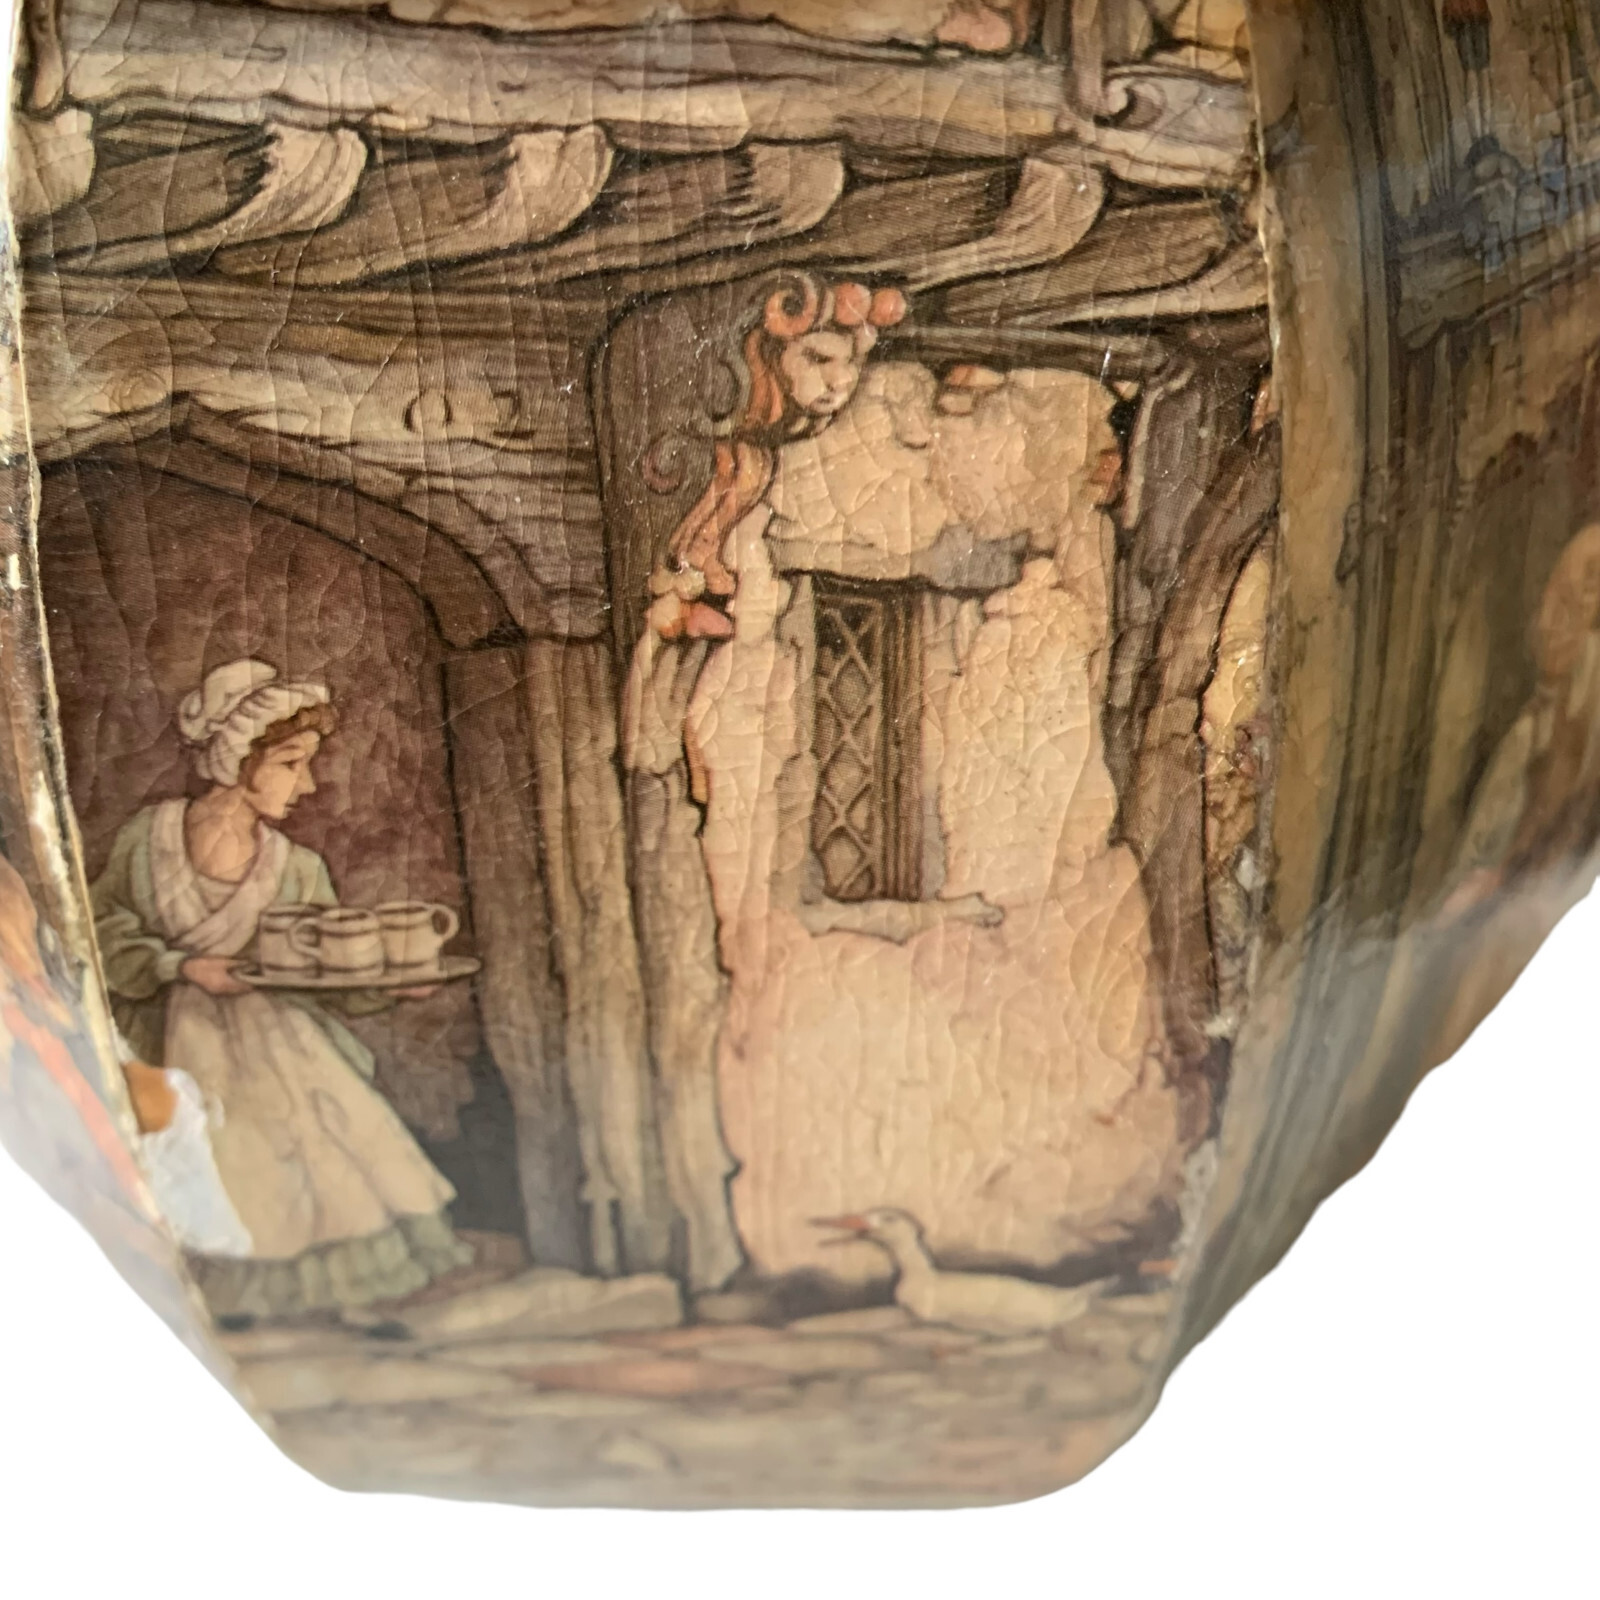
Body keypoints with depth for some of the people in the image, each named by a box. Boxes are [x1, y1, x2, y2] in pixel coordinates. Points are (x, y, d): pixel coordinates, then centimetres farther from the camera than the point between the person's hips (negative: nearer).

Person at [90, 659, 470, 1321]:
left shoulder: (298, 871, -2)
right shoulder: (148, 837, -5)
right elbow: (104, 929, -2)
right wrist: (183, 967, -15)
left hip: (277, 1046, 2)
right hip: (178, 1049, -2)